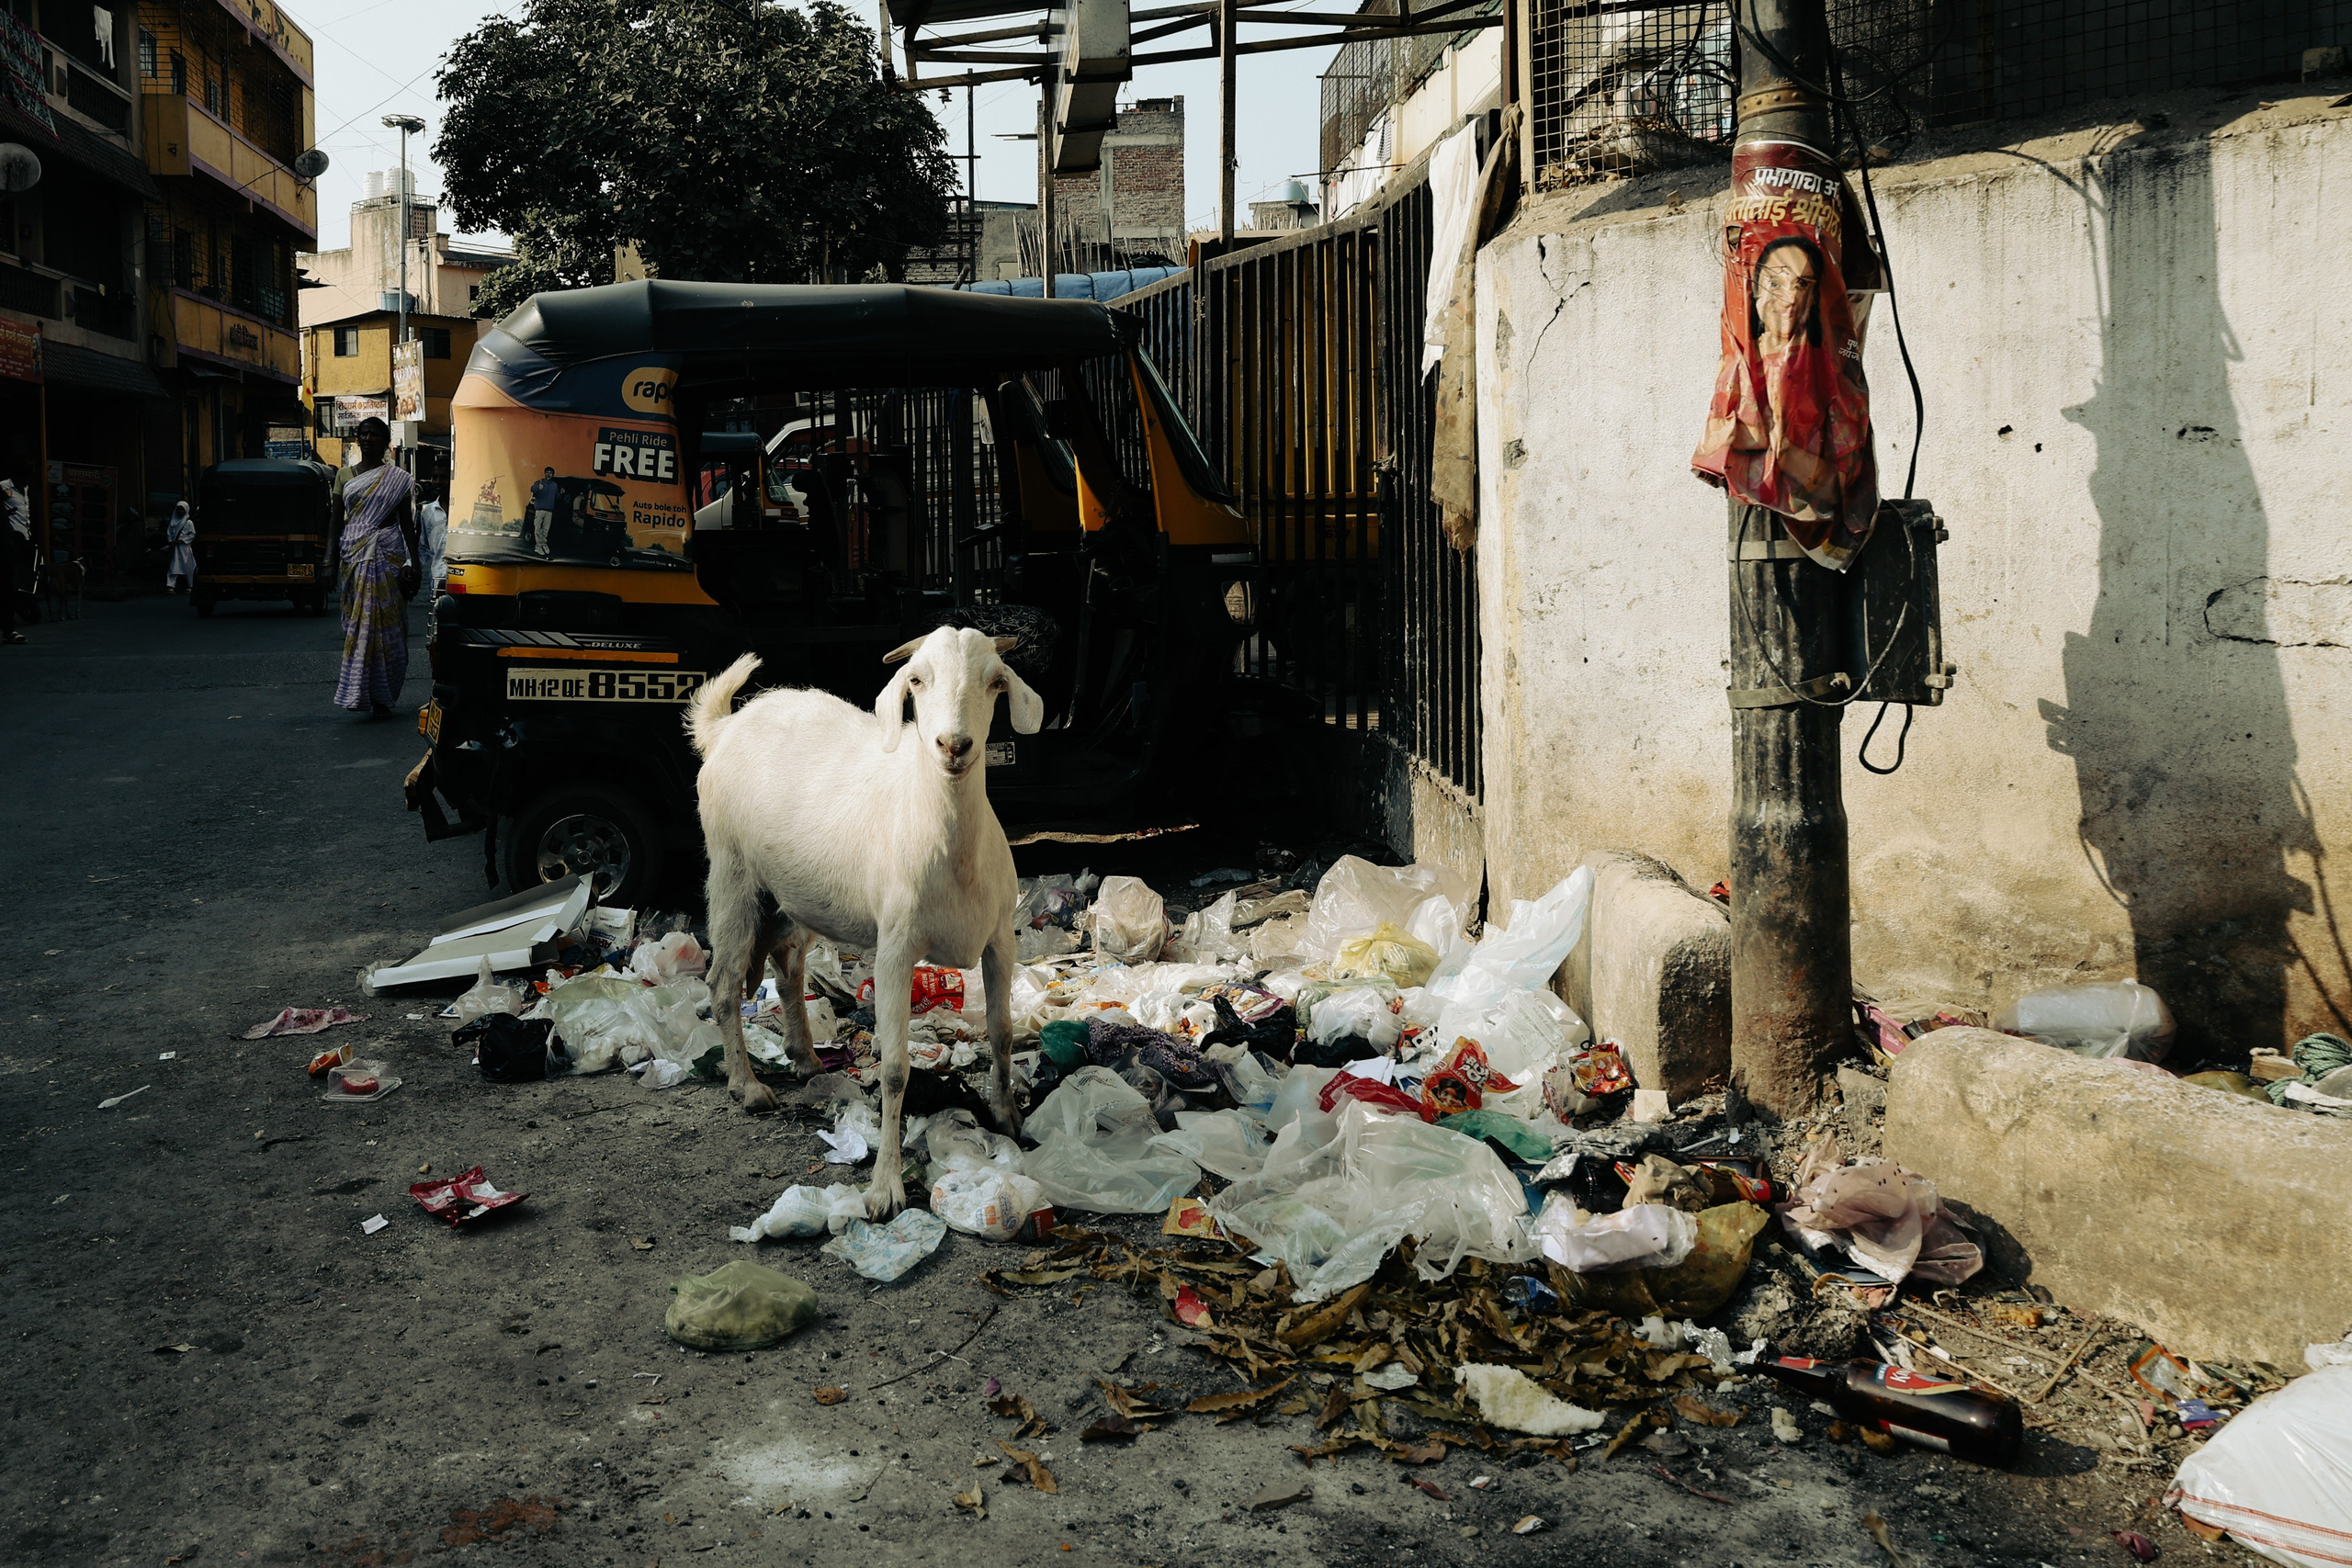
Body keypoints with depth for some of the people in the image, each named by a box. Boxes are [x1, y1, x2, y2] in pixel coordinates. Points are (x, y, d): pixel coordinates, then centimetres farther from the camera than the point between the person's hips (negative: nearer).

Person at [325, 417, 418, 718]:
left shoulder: (399, 479, 5)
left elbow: (408, 525, 4)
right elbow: (337, 522, 12)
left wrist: (413, 566, -3)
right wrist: (331, 563, 3)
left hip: (388, 555, -3)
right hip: (352, 556, 3)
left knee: (385, 624, -5)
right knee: (356, 623, 0)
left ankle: (381, 697, 0)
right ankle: (360, 692, 4)